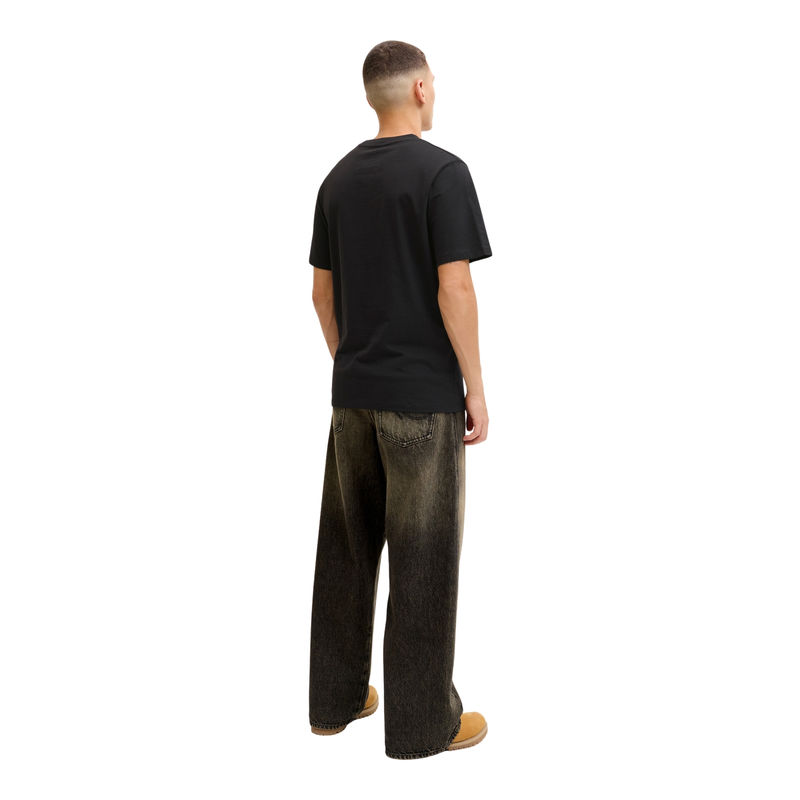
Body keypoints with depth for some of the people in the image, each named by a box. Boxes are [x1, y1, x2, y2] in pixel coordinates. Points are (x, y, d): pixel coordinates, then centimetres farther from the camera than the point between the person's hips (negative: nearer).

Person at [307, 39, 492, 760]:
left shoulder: (339, 178, 10)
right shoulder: (443, 171, -11)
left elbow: (322, 291, 12)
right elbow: (454, 291, -16)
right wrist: (476, 389, -8)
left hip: (353, 393, 7)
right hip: (423, 397, -7)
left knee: (346, 546, 14)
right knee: (423, 557, 1)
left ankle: (336, 698, 25)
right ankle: (422, 721, 11)